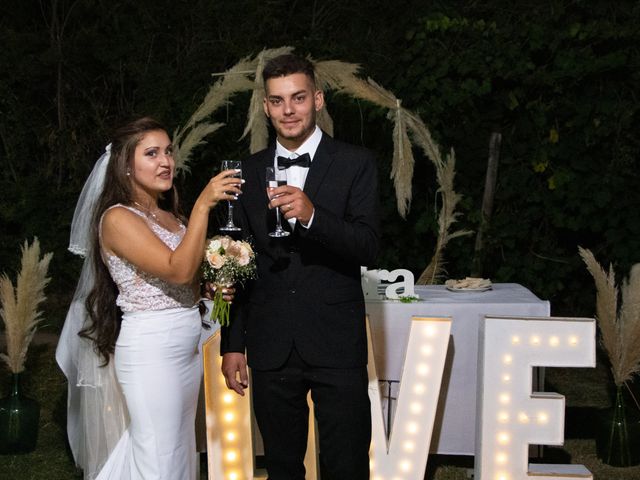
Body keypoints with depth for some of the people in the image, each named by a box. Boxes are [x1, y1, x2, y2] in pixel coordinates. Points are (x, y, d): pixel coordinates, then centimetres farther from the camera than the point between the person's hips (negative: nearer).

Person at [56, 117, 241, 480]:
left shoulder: (170, 216, 13)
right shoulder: (119, 218, -12)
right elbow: (178, 270, -22)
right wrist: (203, 204, -22)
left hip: (189, 347, 8)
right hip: (150, 350, -8)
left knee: (183, 451, 13)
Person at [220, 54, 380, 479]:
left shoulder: (355, 163, 0)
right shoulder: (249, 172, 9)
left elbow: (368, 248, -10)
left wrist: (311, 215, -27)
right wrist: (233, 344, 10)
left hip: (336, 344, -3)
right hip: (270, 347, 3)